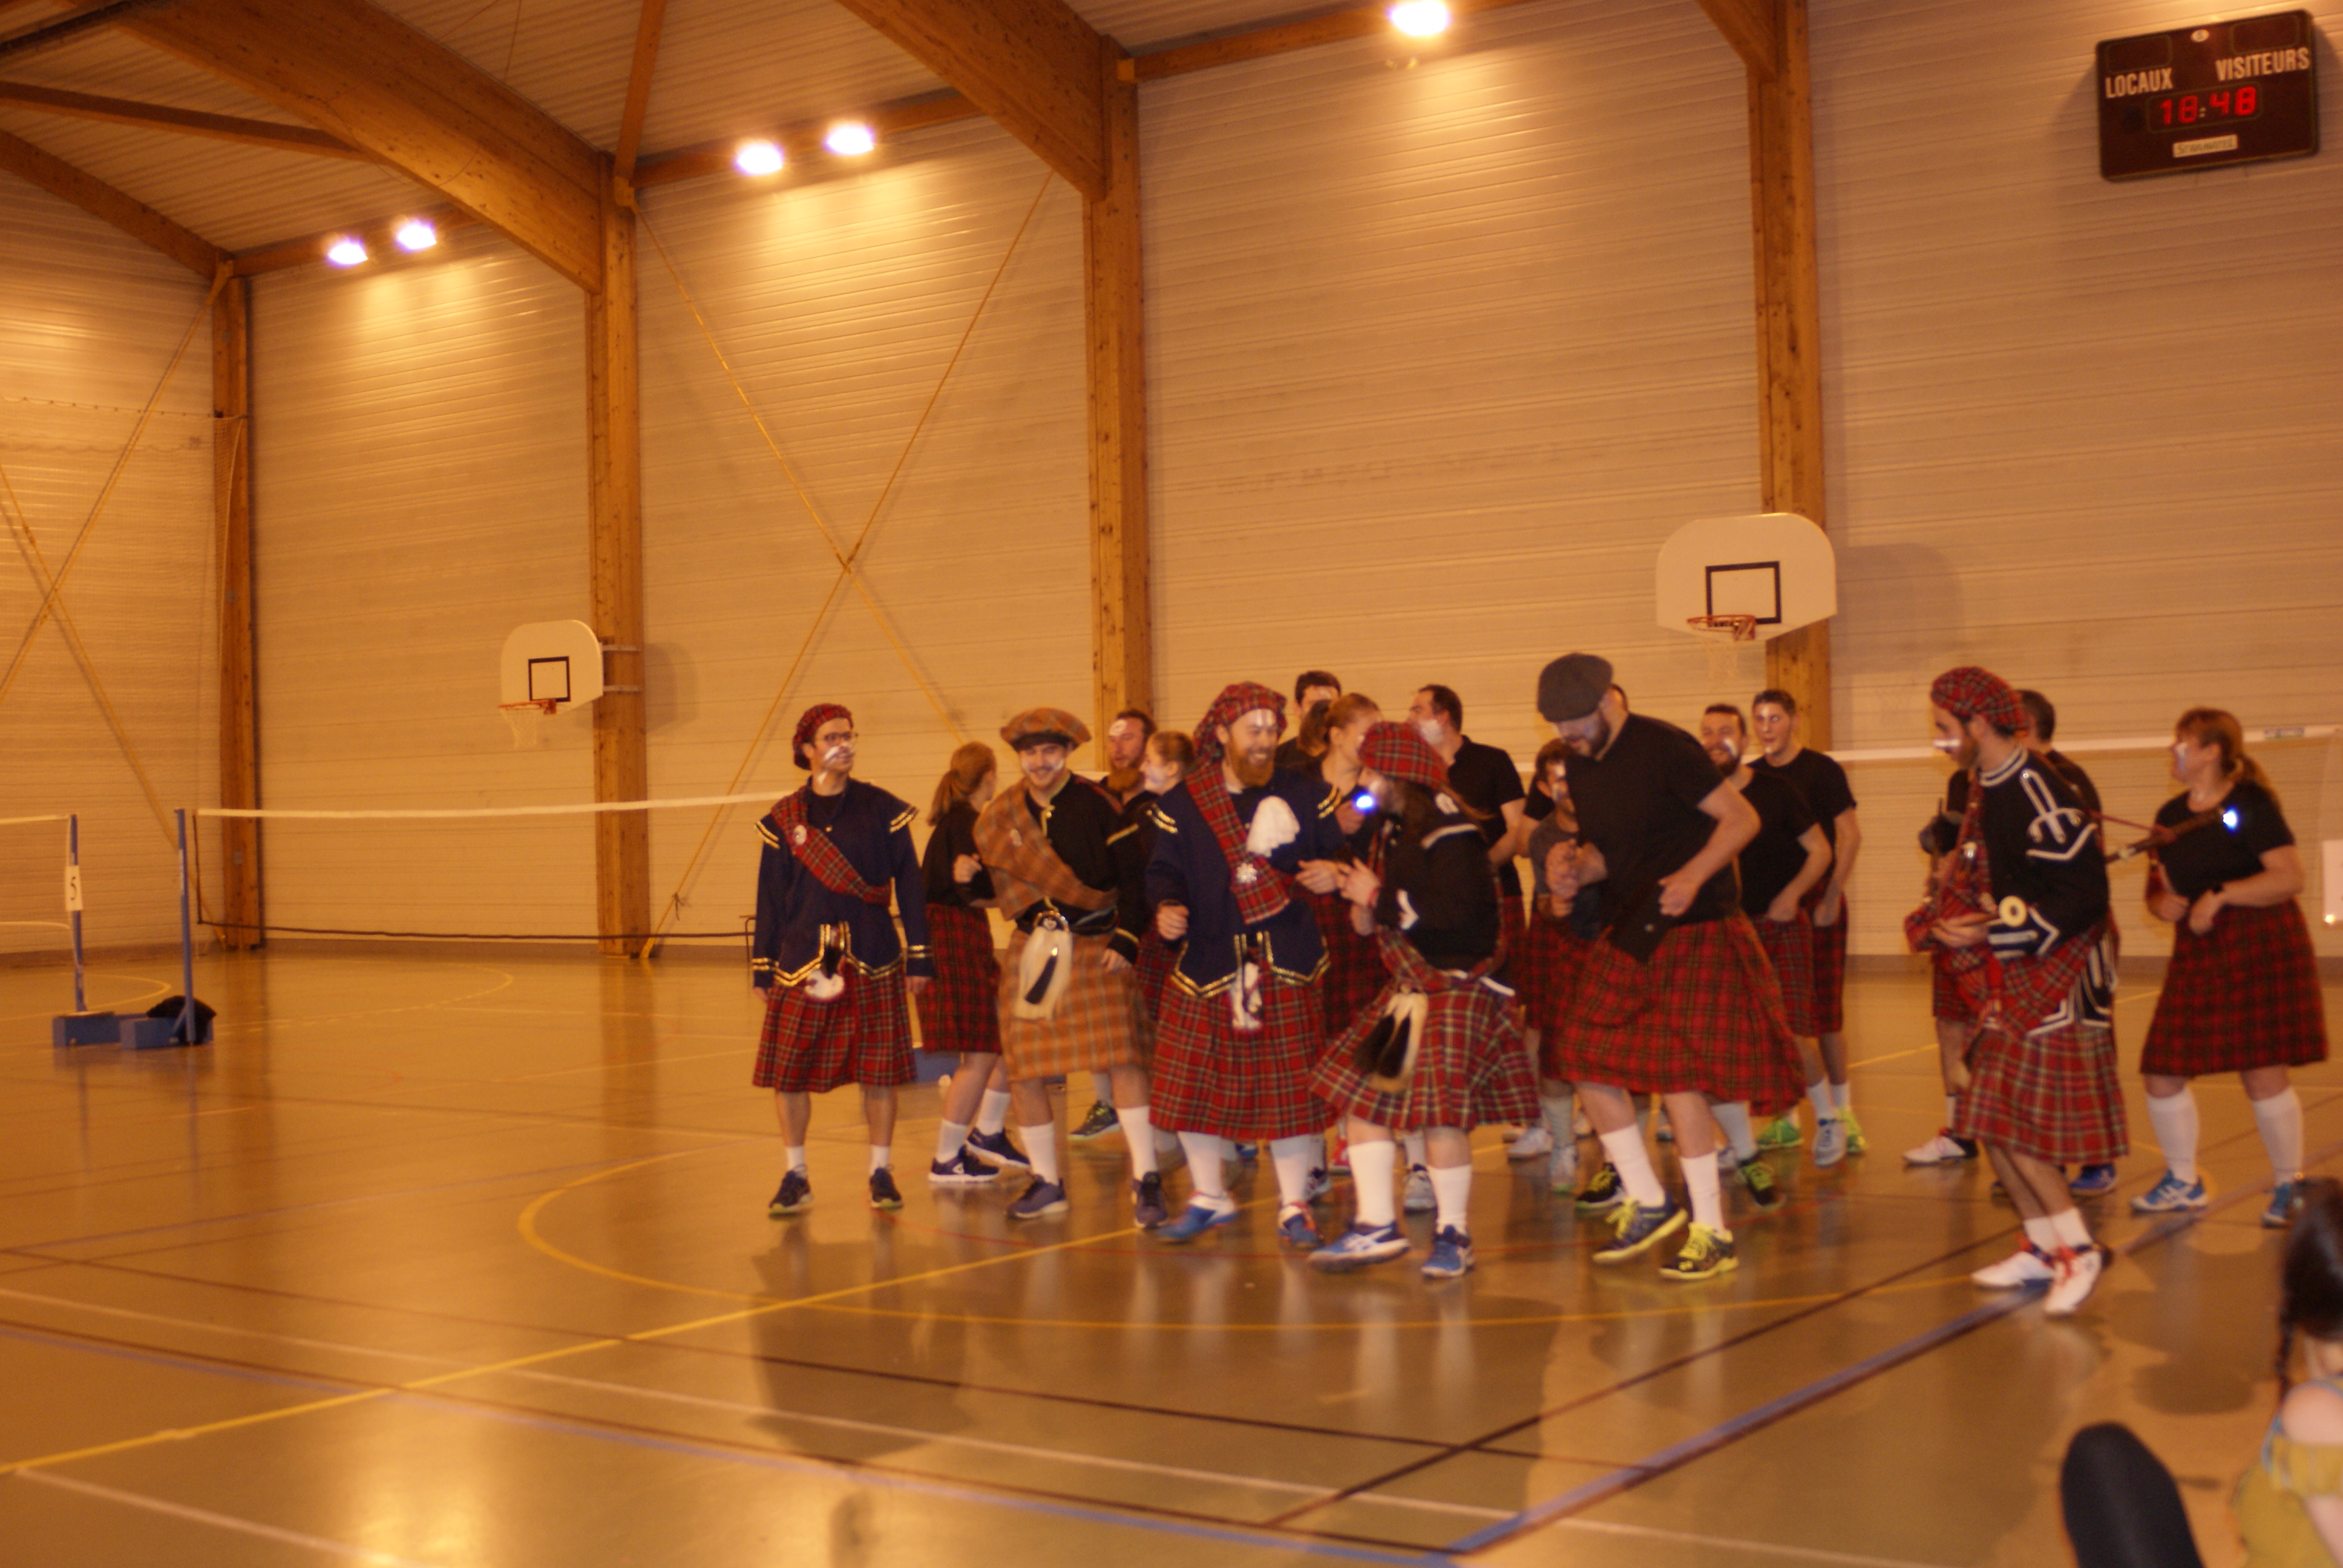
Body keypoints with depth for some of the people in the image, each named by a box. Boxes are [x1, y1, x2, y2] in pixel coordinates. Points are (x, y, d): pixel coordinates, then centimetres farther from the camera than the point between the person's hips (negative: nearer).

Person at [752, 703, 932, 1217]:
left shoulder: (882, 809, 3)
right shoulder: (785, 818, 5)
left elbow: (910, 885, 4)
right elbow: (770, 897, 9)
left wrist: (919, 958, 0)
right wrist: (763, 969, 7)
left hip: (872, 959, -1)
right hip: (801, 958, 1)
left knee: (878, 1068, 3)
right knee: (787, 1071, 0)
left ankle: (882, 1172, 16)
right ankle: (796, 1177, 14)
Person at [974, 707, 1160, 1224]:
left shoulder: (1095, 803, -4)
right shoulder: (1001, 816, 6)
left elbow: (1133, 876, -3)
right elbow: (995, 881, 16)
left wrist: (1126, 940, -9)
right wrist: (969, 875, -4)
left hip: (1097, 945, -4)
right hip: (1031, 948, 4)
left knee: (1120, 1056, -11)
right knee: (1024, 1069, 4)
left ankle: (1146, 1179, -5)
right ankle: (1046, 1183, 19)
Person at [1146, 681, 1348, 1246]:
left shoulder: (1305, 796, 5)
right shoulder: (1182, 804, 4)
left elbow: (1339, 853, 9)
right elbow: (1165, 870, 4)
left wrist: (1332, 873, -13)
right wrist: (1165, 907, -16)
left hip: (1286, 964, -1)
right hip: (1207, 961, 1)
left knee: (1289, 1087, 0)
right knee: (1191, 1086, 4)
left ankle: (1294, 1204, 14)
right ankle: (1208, 1198, 22)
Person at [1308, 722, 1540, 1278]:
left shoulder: (1448, 835, -16)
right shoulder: (1391, 831, 12)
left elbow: (1457, 915, -27)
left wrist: (1376, 898, -17)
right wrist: (1364, 905, 1)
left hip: (1458, 986, -10)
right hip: (1409, 983, 10)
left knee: (1441, 1110, -13)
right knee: (1360, 1092, 6)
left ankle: (1454, 1234, 3)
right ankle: (1377, 1226, 13)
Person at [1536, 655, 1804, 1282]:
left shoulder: (1661, 748, -15)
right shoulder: (1579, 764, 8)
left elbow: (1742, 817, -15)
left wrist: (1693, 876, -28)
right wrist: (1574, 871, -3)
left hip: (1696, 930, -8)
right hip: (1631, 932, 8)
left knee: (1677, 1076, -11)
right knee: (1587, 1060, 2)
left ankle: (1713, 1234, 1)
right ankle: (1648, 1203, 18)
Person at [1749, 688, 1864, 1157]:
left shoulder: (1821, 770, -5)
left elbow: (1850, 836, -8)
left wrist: (1832, 897, -15)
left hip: (1815, 902, -5)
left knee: (1824, 1011, -4)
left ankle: (1840, 1112, 5)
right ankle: (1786, 1119, 14)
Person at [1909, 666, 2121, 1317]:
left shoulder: (2039, 793, -20)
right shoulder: (1988, 790, 10)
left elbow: (2084, 897, -22)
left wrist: (1995, 933, -21)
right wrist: (1945, 919, 2)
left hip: (2054, 982, -9)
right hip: (2010, 981, 9)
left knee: (2011, 1122, -9)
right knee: (1991, 1122, 10)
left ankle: (2078, 1249, 3)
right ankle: (2043, 1247, 21)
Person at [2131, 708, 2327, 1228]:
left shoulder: (2251, 804, -10)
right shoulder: (2171, 816, 11)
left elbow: (2290, 878, -18)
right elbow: (2161, 889, 18)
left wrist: (2220, 896, -22)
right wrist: (2163, 903, -5)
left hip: (2262, 949, -7)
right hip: (2197, 955, 7)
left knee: (2263, 1073, -6)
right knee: (2162, 1073, 3)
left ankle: (2289, 1185, 14)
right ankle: (2183, 1182, 20)